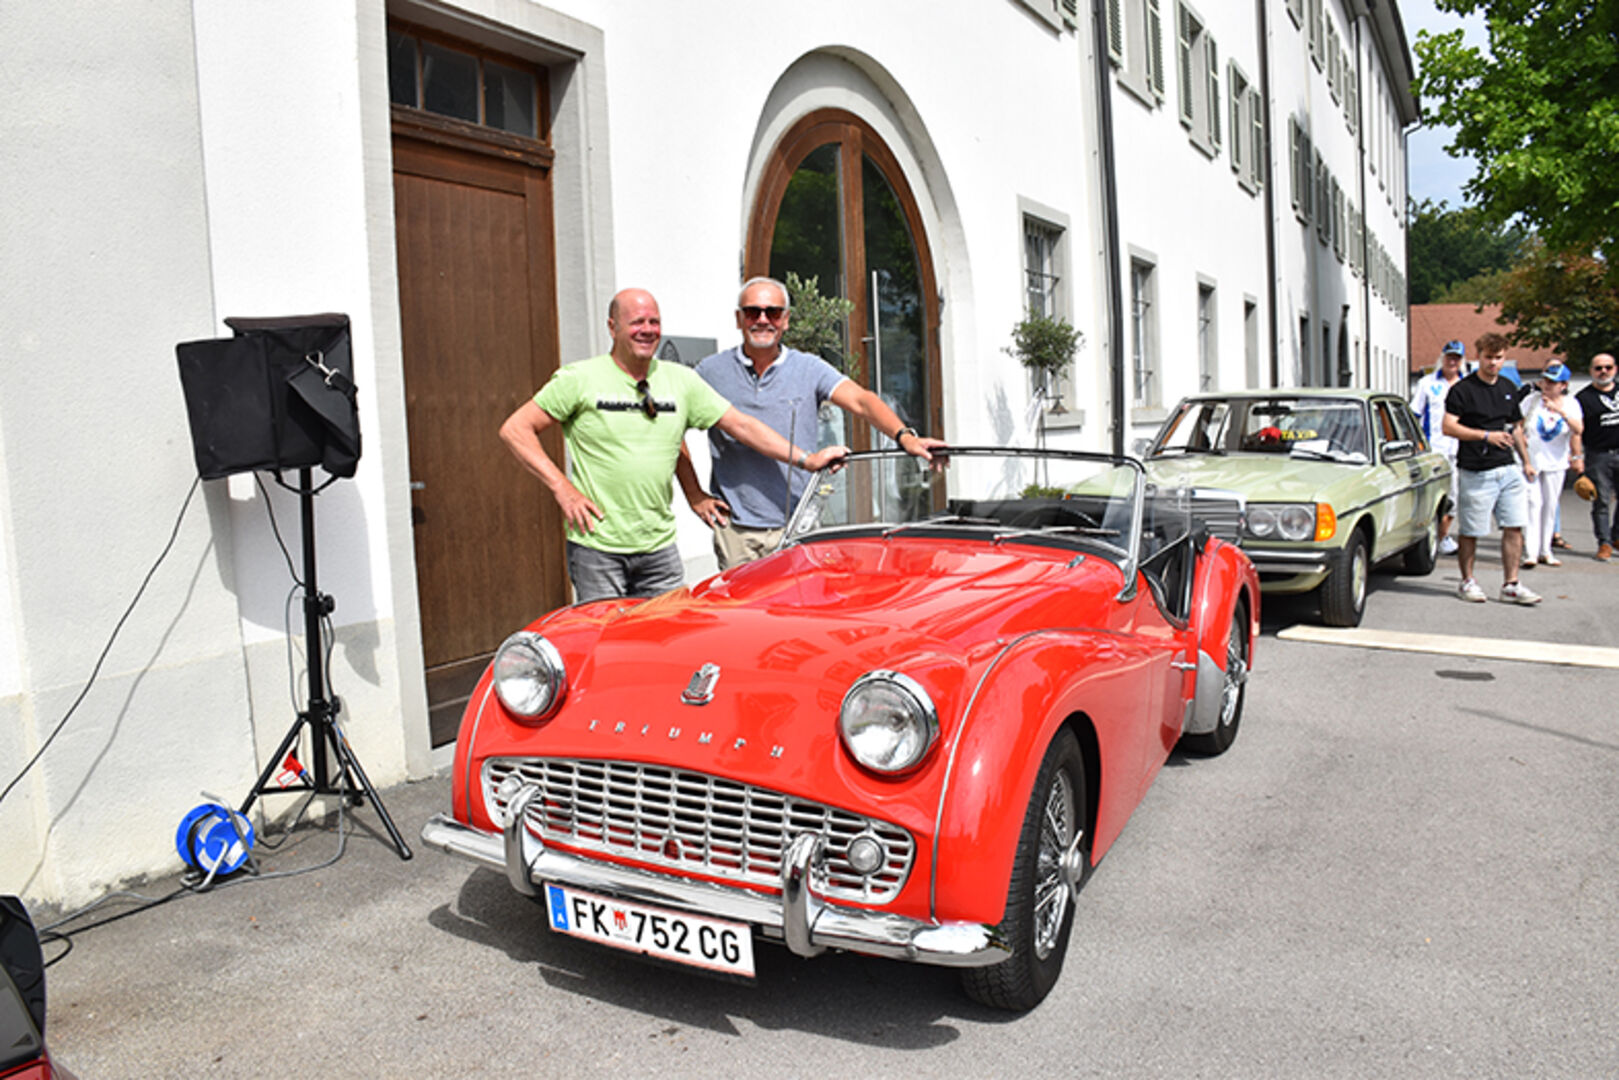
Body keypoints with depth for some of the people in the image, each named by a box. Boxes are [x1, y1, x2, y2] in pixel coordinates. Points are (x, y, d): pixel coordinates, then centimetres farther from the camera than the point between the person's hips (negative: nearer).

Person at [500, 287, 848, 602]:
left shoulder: (681, 380, 8)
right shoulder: (580, 379, -3)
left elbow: (741, 425, 9)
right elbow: (515, 429, -1)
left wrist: (806, 459, 4)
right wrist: (562, 487, -10)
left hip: (660, 547, 4)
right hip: (597, 547, -3)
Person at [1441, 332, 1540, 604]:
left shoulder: (1510, 389, 14)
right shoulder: (1463, 389, -5)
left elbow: (1515, 427, 24)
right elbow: (1449, 427, -14)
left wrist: (1526, 461, 23)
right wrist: (1486, 435, -20)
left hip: (1508, 469, 6)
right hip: (1476, 472, -5)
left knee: (1514, 527, 0)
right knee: (1470, 531, 1)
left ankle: (1510, 585, 6)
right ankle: (1467, 581, 17)